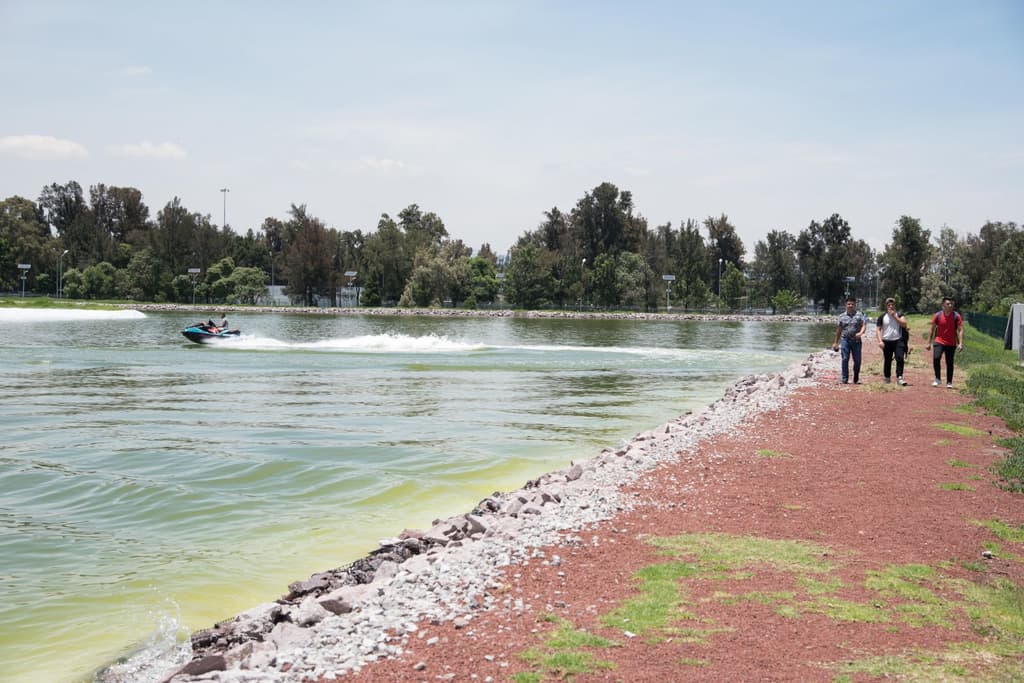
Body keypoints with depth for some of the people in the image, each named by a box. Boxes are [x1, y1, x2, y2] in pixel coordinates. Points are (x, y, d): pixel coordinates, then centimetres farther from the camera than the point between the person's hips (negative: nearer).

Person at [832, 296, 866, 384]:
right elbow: (839, 330, 15)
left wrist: (860, 333, -25)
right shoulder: (842, 316, 10)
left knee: (857, 360, 3)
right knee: (845, 359, -5)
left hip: (856, 341, -1)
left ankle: (856, 379, 16)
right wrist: (836, 342, 14)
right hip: (845, 340, 1)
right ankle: (845, 379, -2)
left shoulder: (859, 315, 5)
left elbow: (864, 325, -4)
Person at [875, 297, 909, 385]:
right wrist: (880, 341, -10)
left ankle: (899, 378, -15)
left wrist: (894, 315, -12)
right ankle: (887, 378, 21)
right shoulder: (882, 317, 4)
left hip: (898, 341, 0)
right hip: (887, 342, 0)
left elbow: (904, 324, -10)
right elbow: (878, 329, 2)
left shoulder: (899, 315, 7)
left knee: (900, 358, -14)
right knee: (887, 361, 7)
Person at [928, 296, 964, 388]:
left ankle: (949, 383, 14)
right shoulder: (937, 315, 0)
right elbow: (932, 330, 6)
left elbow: (960, 330, -5)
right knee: (936, 358, -18)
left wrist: (960, 344, -14)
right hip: (939, 342, 0)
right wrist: (929, 343, 4)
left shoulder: (956, 316, -3)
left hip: (951, 344, 0)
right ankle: (938, 379, -3)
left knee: (949, 363, 3)